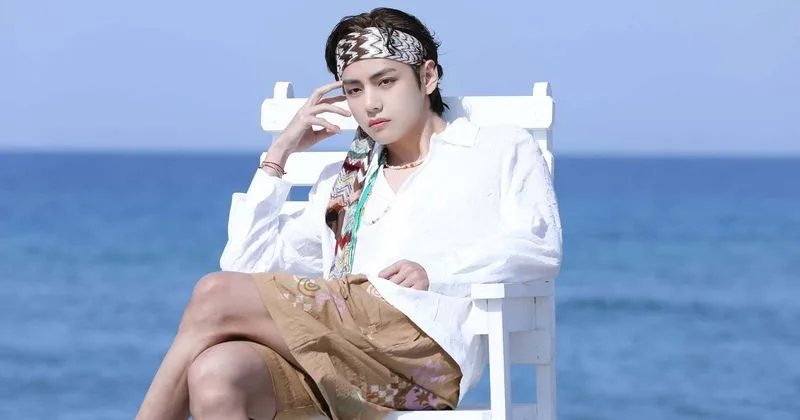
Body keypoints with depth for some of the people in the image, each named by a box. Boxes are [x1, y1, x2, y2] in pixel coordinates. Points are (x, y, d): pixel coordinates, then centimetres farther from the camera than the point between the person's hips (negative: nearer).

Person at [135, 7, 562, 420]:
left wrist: (434, 272, -13)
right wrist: (278, 154, 23)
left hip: (425, 346, -5)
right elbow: (247, 264, 25)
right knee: (214, 378, -31)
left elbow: (540, 246, 1)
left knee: (215, 295, -19)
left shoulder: (501, 150, 20)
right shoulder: (343, 182, 33)